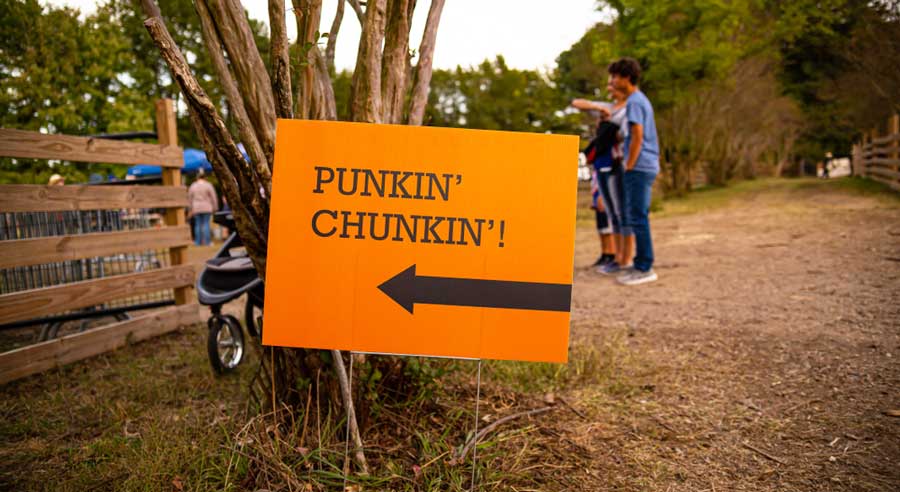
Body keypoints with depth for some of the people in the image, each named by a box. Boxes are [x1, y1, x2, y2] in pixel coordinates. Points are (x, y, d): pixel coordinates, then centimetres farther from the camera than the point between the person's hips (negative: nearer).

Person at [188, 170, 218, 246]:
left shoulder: (193, 186, 5)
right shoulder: (208, 185, -4)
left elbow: (190, 198, 10)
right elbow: (213, 197, -6)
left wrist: (190, 210, 18)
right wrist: (215, 207, 1)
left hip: (196, 208, 3)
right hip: (206, 208, -2)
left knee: (198, 224, 5)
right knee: (206, 224, -2)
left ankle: (198, 242, 6)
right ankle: (206, 241, -5)